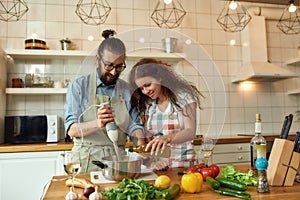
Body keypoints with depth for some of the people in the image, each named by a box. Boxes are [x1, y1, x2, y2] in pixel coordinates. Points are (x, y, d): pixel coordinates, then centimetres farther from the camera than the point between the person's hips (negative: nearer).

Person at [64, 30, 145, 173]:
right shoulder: (78, 86, 0)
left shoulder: (127, 90, 8)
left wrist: (140, 143, -9)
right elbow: (72, 129, -6)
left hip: (117, 160, 2)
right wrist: (98, 124, -24)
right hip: (86, 161, -1)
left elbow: (134, 125, 11)